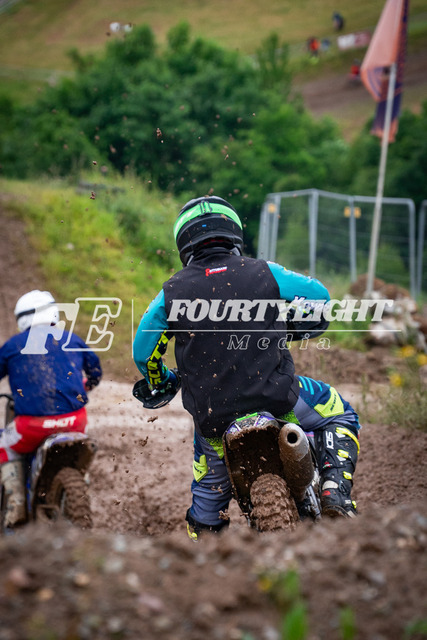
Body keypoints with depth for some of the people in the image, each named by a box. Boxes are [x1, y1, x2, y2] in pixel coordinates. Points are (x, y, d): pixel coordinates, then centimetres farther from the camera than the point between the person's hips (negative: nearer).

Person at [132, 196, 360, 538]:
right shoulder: (264, 273, -2)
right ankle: (335, 490, 4)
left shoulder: (171, 293, 1)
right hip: (276, 397, -2)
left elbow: (143, 350, 9)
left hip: (211, 415, 2)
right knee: (339, 413, 23)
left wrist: (161, 382, 29)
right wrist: (304, 328, 33)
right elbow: (319, 295, 12)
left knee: (210, 479, 28)